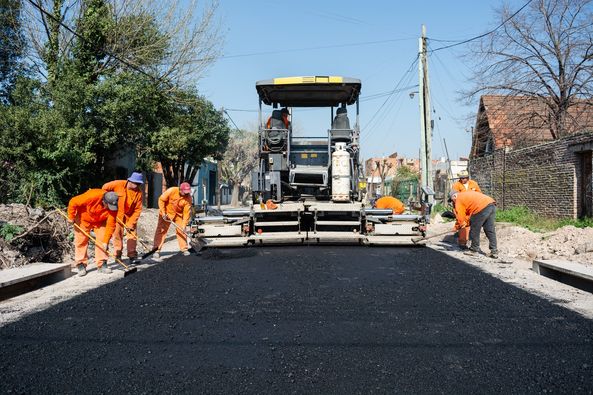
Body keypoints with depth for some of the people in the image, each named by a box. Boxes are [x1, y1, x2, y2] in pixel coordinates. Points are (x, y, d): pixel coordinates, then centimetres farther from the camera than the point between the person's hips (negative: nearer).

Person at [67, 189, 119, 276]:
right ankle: (81, 265, 8)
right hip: (84, 219, -2)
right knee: (81, 240, -1)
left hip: (100, 221, 2)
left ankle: (102, 265, -1)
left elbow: (111, 225, -25)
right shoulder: (92, 196, -39)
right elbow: (73, 202, -27)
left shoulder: (113, 207, -29)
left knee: (102, 240, -7)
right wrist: (71, 217, -19)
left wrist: (105, 242, -26)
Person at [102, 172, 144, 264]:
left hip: (130, 215, 1)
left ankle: (132, 255, 0)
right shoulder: (119, 184, -20)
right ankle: (117, 255, 12)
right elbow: (105, 188, -7)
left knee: (132, 233, -4)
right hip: (116, 213, -1)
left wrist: (131, 223, -19)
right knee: (117, 233, 2)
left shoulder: (138, 192, -16)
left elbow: (138, 209, -15)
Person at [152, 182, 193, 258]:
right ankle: (156, 250, -5)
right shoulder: (171, 191, -27)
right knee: (161, 230, -6)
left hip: (179, 214, 2)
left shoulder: (188, 198, -20)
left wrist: (184, 225, -21)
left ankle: (184, 249, 12)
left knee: (181, 231, 1)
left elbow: (186, 212, -18)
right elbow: (161, 200, -16)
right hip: (167, 213, -2)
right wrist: (163, 213, -18)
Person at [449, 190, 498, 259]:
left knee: (474, 230, 7)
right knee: (490, 230, 11)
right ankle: (494, 251, 11)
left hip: (482, 208, -9)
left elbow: (460, 215, 4)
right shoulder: (467, 194, 33)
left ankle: (474, 250, 17)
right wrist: (466, 222, 30)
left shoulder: (459, 199, 7)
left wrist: (457, 227, 17)